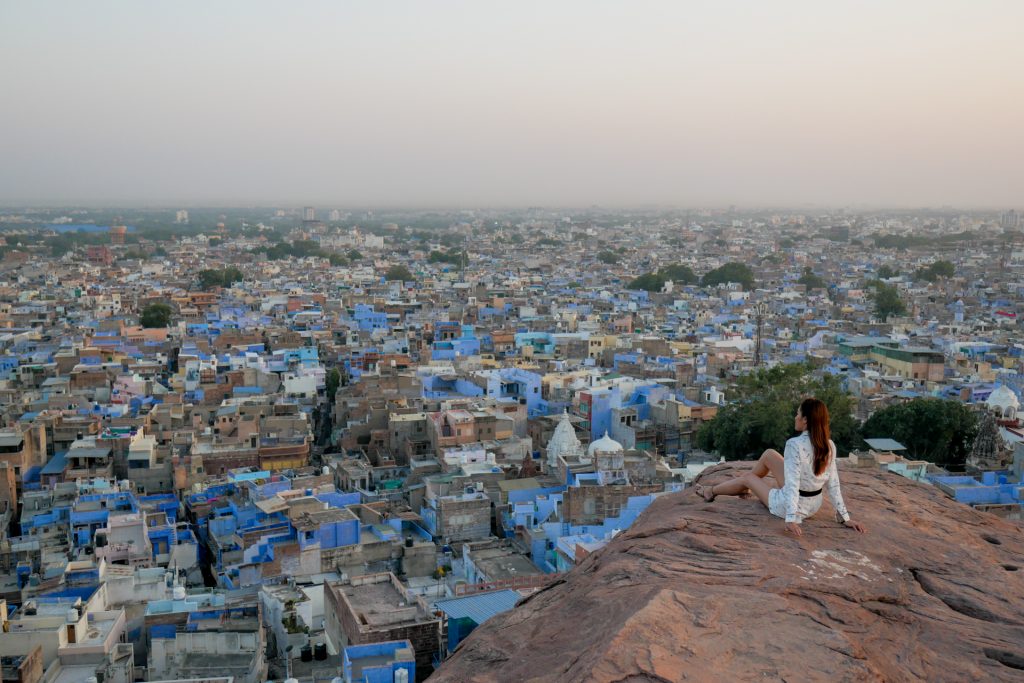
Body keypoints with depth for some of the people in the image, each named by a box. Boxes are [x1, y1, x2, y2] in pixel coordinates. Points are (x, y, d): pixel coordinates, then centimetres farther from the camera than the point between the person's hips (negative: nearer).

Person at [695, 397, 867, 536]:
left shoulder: (795, 444, -27)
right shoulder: (829, 446, -7)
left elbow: (792, 484, -31)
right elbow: (833, 484, -5)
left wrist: (791, 519, -33)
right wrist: (845, 517, 1)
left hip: (789, 505, -6)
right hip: (814, 505, 6)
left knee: (748, 478, 20)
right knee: (769, 454, 20)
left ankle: (711, 491, 47)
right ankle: (745, 488, 47)